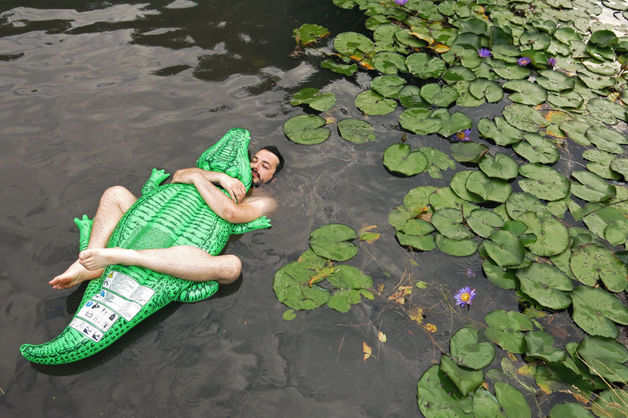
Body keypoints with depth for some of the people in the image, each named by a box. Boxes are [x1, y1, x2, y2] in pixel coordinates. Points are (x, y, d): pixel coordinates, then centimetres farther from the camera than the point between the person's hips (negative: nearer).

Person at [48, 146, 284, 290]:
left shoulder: (264, 202, 7)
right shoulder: (219, 180, 24)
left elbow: (231, 213, -17)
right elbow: (179, 175, 4)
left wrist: (197, 177, -12)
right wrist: (222, 177, -8)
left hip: (196, 251, -5)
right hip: (165, 234, 6)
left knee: (231, 266, -40)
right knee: (116, 193, -2)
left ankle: (119, 256, -46)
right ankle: (91, 268, -21)